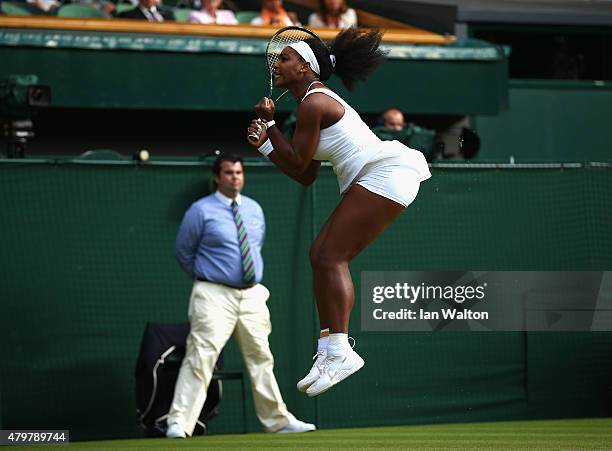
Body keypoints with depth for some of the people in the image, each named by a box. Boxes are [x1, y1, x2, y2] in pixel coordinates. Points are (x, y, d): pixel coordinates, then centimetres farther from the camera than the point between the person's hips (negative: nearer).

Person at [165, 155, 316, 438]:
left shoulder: (254, 210, 12)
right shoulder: (201, 211, -5)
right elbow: (183, 252, 4)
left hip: (252, 295, 6)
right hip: (215, 297, -6)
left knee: (261, 358, 12)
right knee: (200, 357, -15)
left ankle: (277, 421, 20)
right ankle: (179, 423, -18)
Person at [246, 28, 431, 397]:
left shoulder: (313, 103, -9)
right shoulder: (319, 100, 22)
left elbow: (298, 164, -6)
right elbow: (305, 176, 22)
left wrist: (270, 123, 3)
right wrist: (264, 144, 16)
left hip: (386, 171, -11)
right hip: (370, 179, 11)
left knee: (330, 257, -15)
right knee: (322, 255, 5)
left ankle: (340, 352, -18)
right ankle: (329, 353, 0)